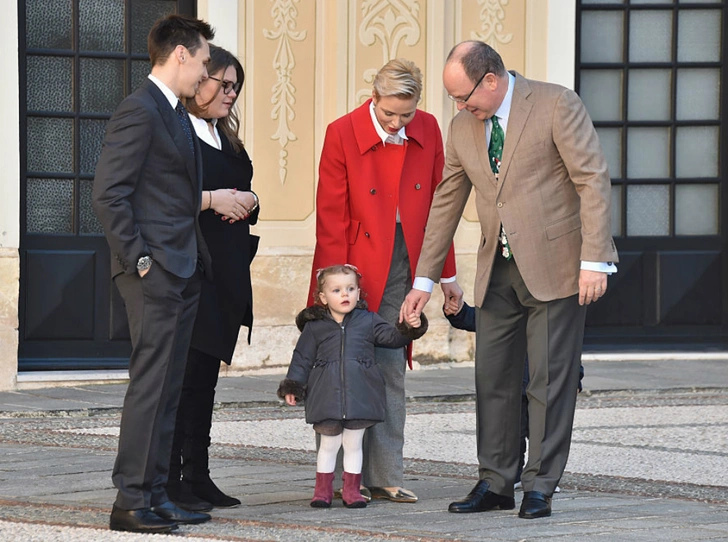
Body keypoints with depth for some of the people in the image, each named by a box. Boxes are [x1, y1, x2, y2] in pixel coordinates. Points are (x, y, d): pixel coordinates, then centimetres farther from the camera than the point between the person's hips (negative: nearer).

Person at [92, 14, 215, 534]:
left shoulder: (177, 115, 18)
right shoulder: (140, 112, -13)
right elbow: (108, 194, -18)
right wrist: (138, 259, -17)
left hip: (182, 272, 10)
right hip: (154, 274, -10)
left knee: (167, 389, 10)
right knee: (151, 385, -9)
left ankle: (155, 494, 14)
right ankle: (131, 501, -7)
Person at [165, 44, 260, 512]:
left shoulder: (227, 140, 20)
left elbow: (245, 195, 25)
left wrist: (247, 202, 3)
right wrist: (211, 199, -18)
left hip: (226, 274, 9)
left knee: (206, 376, 9)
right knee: (183, 373, -9)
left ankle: (197, 475, 13)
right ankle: (170, 480, -7)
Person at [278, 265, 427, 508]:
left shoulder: (368, 321, 8)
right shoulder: (314, 326, 5)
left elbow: (392, 337, 7)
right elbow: (302, 359, 7)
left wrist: (409, 328, -12)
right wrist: (292, 387, 1)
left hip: (359, 394, 1)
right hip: (327, 396, -1)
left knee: (353, 444, 6)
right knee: (329, 444, 7)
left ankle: (351, 489, 15)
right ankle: (322, 490, 18)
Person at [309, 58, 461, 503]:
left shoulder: (428, 130, 2)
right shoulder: (342, 133, -8)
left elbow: (437, 202, 10)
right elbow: (331, 217, -7)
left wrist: (447, 274, 11)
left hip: (405, 265, 3)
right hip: (358, 265, -3)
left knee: (391, 371, 2)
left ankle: (385, 477, 5)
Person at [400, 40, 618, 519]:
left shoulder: (556, 105, -9)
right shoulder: (462, 129, 9)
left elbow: (593, 179, -11)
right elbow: (446, 204, 16)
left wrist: (594, 260, -17)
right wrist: (424, 280, 16)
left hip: (555, 267, -6)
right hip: (498, 273, 6)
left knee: (550, 380, -3)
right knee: (493, 379, 6)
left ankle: (540, 487, 3)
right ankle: (496, 483, 15)